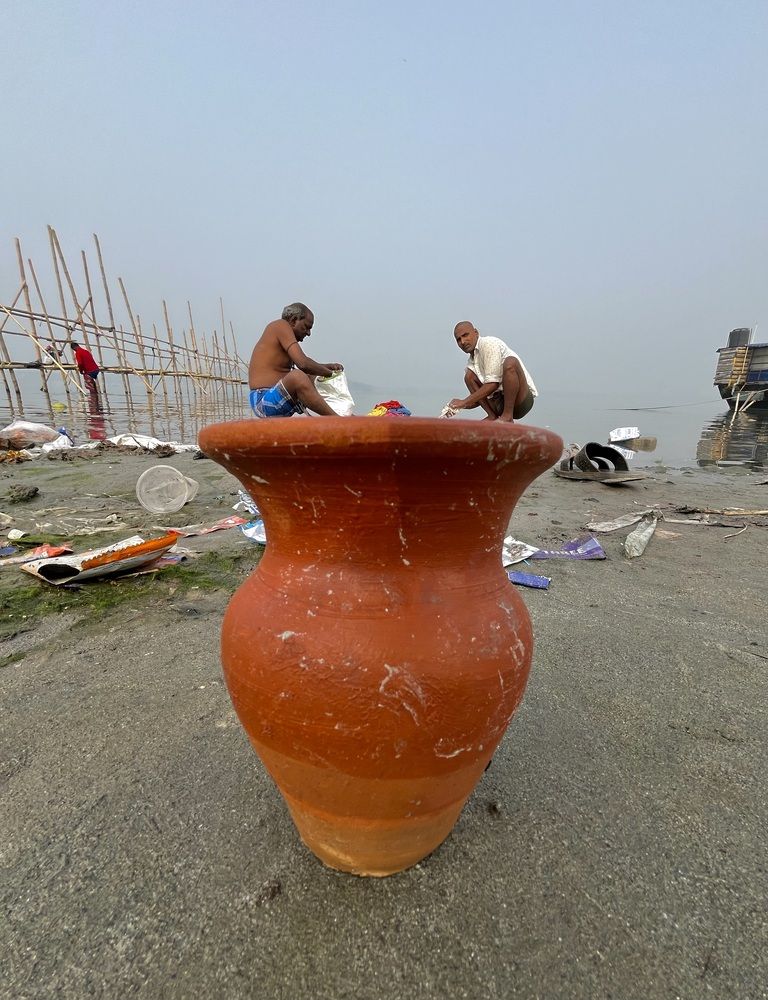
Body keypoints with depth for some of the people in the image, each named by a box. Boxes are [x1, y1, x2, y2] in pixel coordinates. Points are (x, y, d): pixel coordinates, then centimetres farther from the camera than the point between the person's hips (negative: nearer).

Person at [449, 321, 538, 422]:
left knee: (510, 362, -32)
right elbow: (477, 398, 18)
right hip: (499, 403, 8)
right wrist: (458, 405, -2)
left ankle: (508, 416, -23)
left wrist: (465, 402, -20)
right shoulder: (472, 362, 14)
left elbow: (493, 384, -20)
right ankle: (492, 416, -5)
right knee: (469, 375, 4)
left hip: (523, 398, -7)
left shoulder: (489, 343, -9)